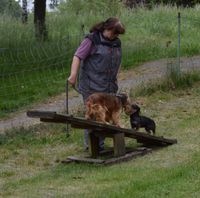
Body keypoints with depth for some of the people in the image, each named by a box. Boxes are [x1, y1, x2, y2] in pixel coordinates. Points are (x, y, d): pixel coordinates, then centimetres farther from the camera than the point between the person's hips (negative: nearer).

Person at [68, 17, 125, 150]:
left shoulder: (117, 43, 14)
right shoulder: (92, 40, -7)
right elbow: (78, 57, -12)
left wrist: (115, 82, 21)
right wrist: (73, 75, -22)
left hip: (109, 87, 6)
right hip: (92, 86, -6)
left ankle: (100, 144, 14)